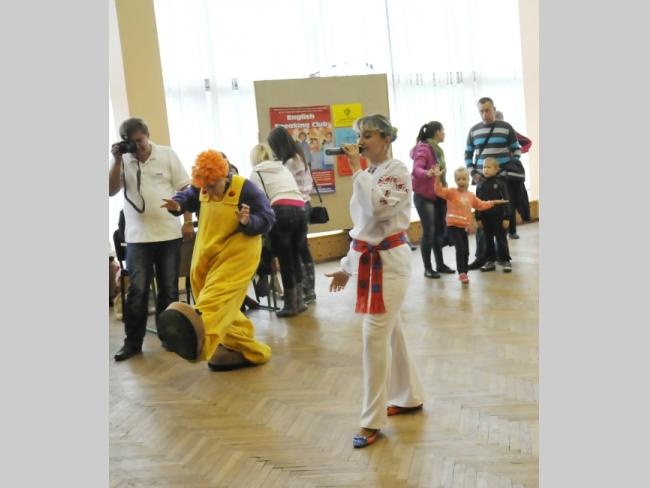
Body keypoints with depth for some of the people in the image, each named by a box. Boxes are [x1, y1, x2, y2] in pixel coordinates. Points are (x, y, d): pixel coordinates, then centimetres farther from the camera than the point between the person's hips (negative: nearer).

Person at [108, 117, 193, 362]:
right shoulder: (121, 161, 4)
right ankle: (133, 341, 7)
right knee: (137, 290, -2)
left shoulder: (167, 154, 1)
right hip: (137, 237, 0)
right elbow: (111, 191, -5)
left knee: (169, 288, 7)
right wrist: (117, 160, -12)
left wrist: (188, 222, -5)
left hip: (169, 234, 0)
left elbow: (185, 189, 1)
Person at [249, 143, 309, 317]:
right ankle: (299, 301, 17)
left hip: (282, 212, -5)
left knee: (285, 259, 2)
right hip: (300, 210, 5)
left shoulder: (257, 173, 11)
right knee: (295, 256, 16)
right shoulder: (284, 168, 29)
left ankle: (291, 305, 7)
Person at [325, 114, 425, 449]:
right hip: (368, 260, 9)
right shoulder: (368, 174, 14)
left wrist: (357, 169, -22)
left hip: (389, 261, -8)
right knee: (390, 332, 16)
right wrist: (348, 265, 19)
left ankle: (372, 421, -2)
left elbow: (379, 207, -29)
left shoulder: (397, 170, -11)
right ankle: (409, 397, 31)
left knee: (375, 337, -9)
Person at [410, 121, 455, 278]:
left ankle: (440, 264, 19)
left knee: (438, 230, 11)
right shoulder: (423, 149, -14)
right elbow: (417, 169, -28)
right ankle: (428, 268, 0)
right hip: (423, 196, -9)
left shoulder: (436, 149, 13)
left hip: (436, 196, 9)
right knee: (429, 231, -7)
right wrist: (426, 173, -48)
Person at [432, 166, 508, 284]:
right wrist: (437, 178, -35)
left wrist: (493, 202, 23)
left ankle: (464, 273, 22)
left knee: (466, 251, 10)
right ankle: (462, 273, -12)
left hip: (464, 227, 6)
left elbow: (481, 205, 26)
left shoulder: (471, 195, 13)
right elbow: (439, 191, -21)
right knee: (460, 249, -16)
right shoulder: (451, 192, -5)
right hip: (453, 226, -6)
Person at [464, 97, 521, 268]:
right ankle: (481, 256, 4)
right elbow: (468, 154, 13)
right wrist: (473, 173, 0)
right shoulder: (474, 131, 6)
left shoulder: (506, 128, 0)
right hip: (482, 180, 2)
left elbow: (516, 150, 4)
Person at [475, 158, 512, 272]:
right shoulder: (480, 185, 4)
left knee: (501, 239, 2)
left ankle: (505, 261, 10)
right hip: (485, 217, 4)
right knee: (488, 240, 10)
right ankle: (490, 261, 18)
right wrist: (478, 218, 4)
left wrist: (506, 217, -11)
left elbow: (506, 201, -8)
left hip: (498, 216, -4)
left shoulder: (500, 183, -6)